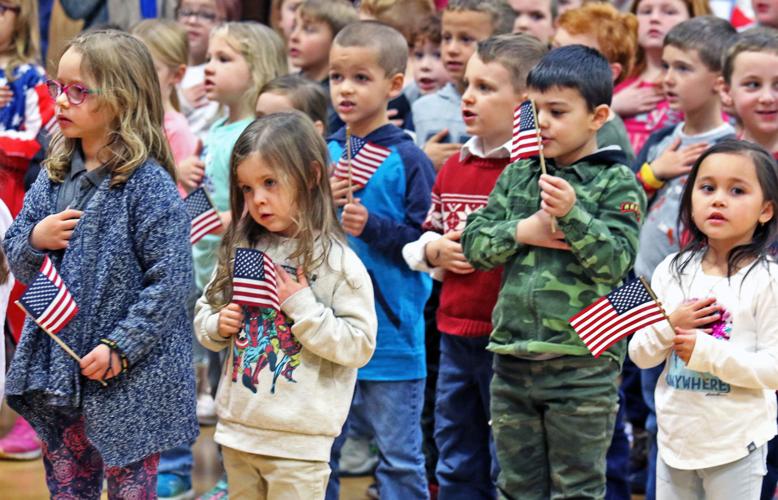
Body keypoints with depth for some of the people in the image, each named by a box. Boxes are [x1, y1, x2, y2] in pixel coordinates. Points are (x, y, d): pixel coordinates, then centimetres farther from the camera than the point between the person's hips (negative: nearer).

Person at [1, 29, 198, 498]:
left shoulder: (148, 185, -14)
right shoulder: (55, 177, 7)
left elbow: (169, 280, -17)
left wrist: (120, 347, -20)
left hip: (128, 378, -6)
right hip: (57, 370, 7)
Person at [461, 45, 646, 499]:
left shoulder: (617, 183, -5)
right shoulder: (517, 177, 10)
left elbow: (615, 262, -14)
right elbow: (474, 243, 6)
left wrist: (572, 215, -25)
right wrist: (522, 231, -11)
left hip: (582, 364, -5)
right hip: (513, 356, 5)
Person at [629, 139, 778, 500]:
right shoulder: (672, 272, 3)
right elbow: (640, 356, 5)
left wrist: (707, 352, -21)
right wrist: (669, 325, -14)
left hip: (736, 446, -4)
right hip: (675, 439, 4)